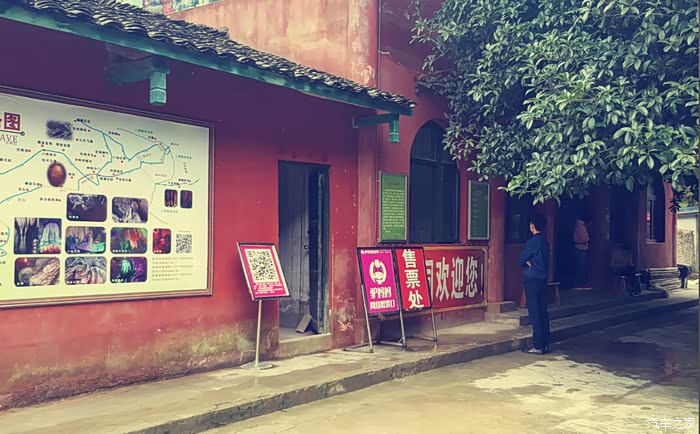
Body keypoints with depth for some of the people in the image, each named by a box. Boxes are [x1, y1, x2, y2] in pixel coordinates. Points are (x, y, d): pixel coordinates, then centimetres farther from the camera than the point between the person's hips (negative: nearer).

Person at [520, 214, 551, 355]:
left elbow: (522, 260, -11)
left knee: (535, 314, -5)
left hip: (532, 280, -8)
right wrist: (530, 262, 3)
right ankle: (545, 344, 15)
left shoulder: (532, 242, -14)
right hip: (543, 280, 8)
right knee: (543, 312, 11)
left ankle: (538, 346, -3)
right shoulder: (545, 242, 12)